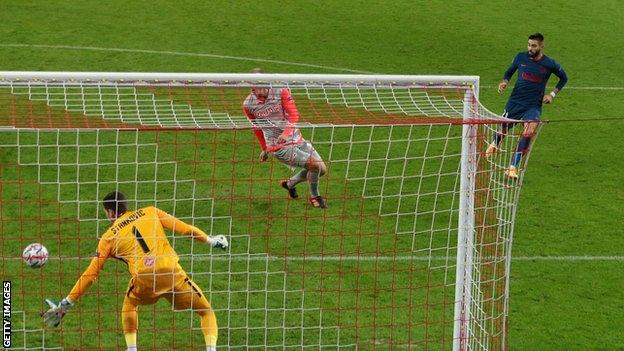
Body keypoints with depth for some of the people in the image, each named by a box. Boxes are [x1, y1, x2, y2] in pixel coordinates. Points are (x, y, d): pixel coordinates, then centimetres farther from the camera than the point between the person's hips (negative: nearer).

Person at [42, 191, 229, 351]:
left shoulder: (109, 237, 17)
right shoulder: (150, 212, 19)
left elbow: (90, 275, 15)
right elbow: (183, 228, 11)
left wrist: (65, 304, 20)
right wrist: (210, 240, 23)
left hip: (143, 278, 0)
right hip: (171, 271, 0)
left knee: (129, 306, 34)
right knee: (206, 311, 14)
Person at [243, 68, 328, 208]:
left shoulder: (281, 91, -8)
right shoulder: (248, 105, -7)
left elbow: (294, 114, -13)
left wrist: (286, 132, -31)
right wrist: (265, 149, 19)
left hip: (296, 139, 4)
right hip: (279, 147, -4)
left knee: (322, 170, 6)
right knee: (314, 164, -21)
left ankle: (290, 183, 29)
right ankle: (314, 197, 4)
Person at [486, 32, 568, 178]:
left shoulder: (549, 64, -6)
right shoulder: (521, 57, -2)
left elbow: (564, 78, 11)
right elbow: (509, 72, 14)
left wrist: (552, 94, 2)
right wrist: (505, 82, -8)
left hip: (533, 106, -2)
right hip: (515, 101, 2)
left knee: (528, 133, -25)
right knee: (503, 129, 10)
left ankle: (513, 167, -23)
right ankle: (494, 145, 48)